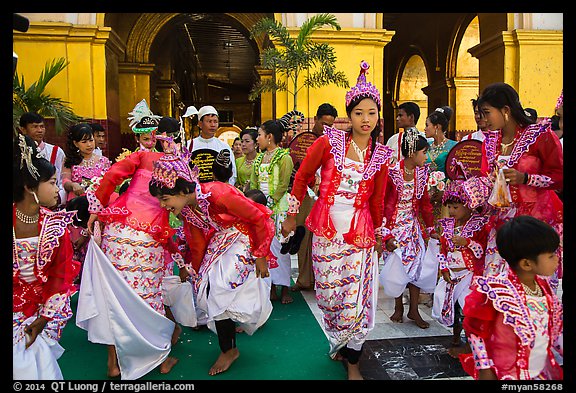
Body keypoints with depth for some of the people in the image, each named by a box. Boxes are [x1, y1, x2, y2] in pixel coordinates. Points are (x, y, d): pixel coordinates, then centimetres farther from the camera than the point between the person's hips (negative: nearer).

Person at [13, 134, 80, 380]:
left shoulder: (55, 224, -6)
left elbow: (61, 274, -2)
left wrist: (44, 318, -7)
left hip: (45, 302, 1)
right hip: (16, 303, -1)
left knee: (38, 357, -7)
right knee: (22, 364, -4)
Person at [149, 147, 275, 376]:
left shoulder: (217, 194, -33)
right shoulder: (186, 208, -9)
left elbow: (259, 218, -24)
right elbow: (198, 244, 7)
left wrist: (261, 256, -16)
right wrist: (195, 272, 16)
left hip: (244, 239, -7)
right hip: (221, 239, 7)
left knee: (220, 289, -11)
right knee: (209, 285, 6)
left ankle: (229, 350, 9)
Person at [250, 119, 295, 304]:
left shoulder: (284, 157, -6)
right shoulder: (259, 158, 15)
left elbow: (283, 185, -11)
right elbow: (254, 183, 15)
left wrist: (270, 203, -14)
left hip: (278, 206, -7)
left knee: (278, 245, -5)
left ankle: (284, 288, 5)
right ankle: (271, 288, 15)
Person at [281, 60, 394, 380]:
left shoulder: (381, 155, 2)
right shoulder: (329, 142, -6)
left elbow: (377, 199, 12)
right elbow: (302, 177, 2)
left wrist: (379, 233, 18)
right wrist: (291, 216, 5)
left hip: (360, 231, 1)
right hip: (327, 227, -1)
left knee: (356, 297, 1)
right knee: (328, 294, 10)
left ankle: (352, 361, 22)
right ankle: (339, 343, 39)